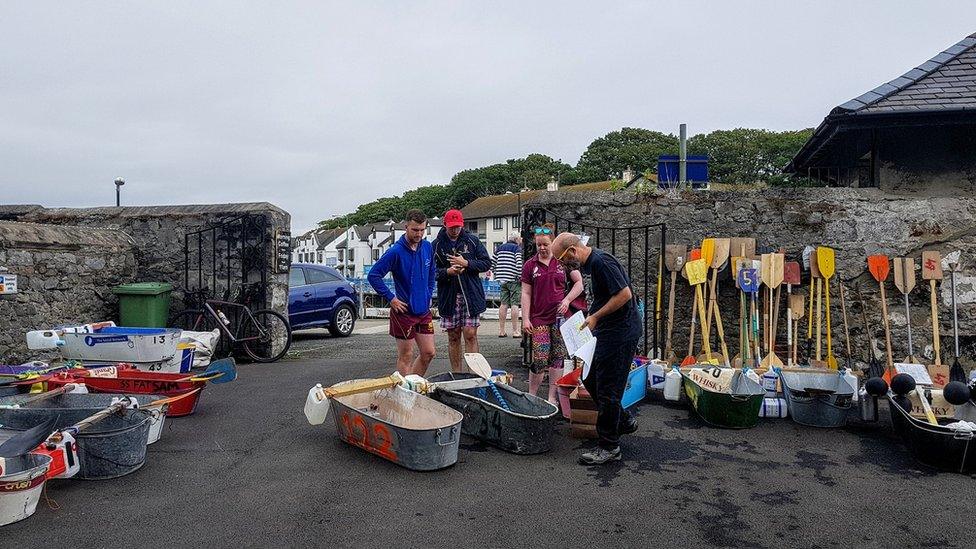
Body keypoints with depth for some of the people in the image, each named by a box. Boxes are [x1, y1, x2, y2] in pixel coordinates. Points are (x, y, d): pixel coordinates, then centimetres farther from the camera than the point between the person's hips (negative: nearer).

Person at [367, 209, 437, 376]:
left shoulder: (428, 247, 3)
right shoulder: (396, 251, -16)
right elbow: (373, 276, -15)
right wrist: (391, 298, -14)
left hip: (424, 310, 6)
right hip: (404, 311, -6)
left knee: (428, 353, 11)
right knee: (405, 357, 4)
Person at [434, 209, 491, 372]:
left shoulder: (472, 240, 4)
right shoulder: (437, 245, 3)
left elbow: (486, 263, 3)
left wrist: (466, 263, -10)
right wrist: (447, 272, -17)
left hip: (471, 295, -1)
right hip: (448, 297, 1)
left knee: (470, 335, -3)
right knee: (453, 337, 8)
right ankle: (456, 375, 17)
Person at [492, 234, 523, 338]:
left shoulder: (500, 248, 16)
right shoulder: (517, 248, -3)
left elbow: (492, 263, 15)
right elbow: (519, 265, -15)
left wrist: (496, 275, 22)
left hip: (502, 280, 6)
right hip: (513, 280, -6)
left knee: (503, 304, 9)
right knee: (515, 304, -2)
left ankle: (501, 331, 11)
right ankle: (515, 331, -3)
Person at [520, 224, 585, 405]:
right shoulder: (529, 265, 5)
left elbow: (579, 283, 7)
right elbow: (526, 293, 4)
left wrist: (567, 300, -8)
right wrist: (525, 319, -2)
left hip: (560, 316, 1)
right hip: (539, 318, -1)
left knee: (557, 358, 5)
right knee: (540, 359, -6)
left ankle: (552, 398, 16)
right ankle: (531, 396, 13)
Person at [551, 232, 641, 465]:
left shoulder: (601, 261, -19)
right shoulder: (591, 263, 12)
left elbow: (624, 294, -24)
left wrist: (595, 316, -18)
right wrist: (594, 317, 12)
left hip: (620, 332, -10)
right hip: (608, 332, 10)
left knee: (607, 389, -3)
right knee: (590, 380, 16)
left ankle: (609, 446, 10)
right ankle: (624, 421, 32)